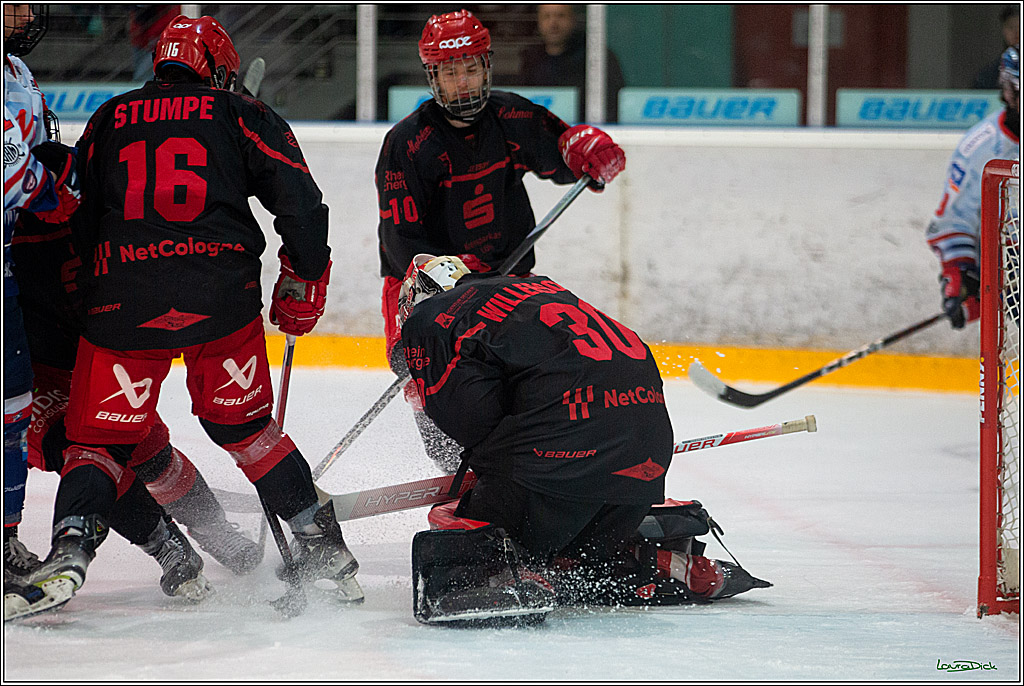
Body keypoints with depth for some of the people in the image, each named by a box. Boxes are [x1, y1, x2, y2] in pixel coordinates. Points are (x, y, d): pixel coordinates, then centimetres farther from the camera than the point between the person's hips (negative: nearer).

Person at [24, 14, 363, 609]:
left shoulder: (108, 121, 19)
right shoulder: (241, 114, 13)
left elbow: (74, 223, 19)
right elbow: (301, 201, 5)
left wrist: (85, 299, 27)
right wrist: (303, 283, 16)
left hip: (124, 301, 0)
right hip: (223, 301, 0)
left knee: (101, 440, 9)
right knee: (245, 426, 19)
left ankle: (72, 543, -14)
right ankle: (323, 543, 16)